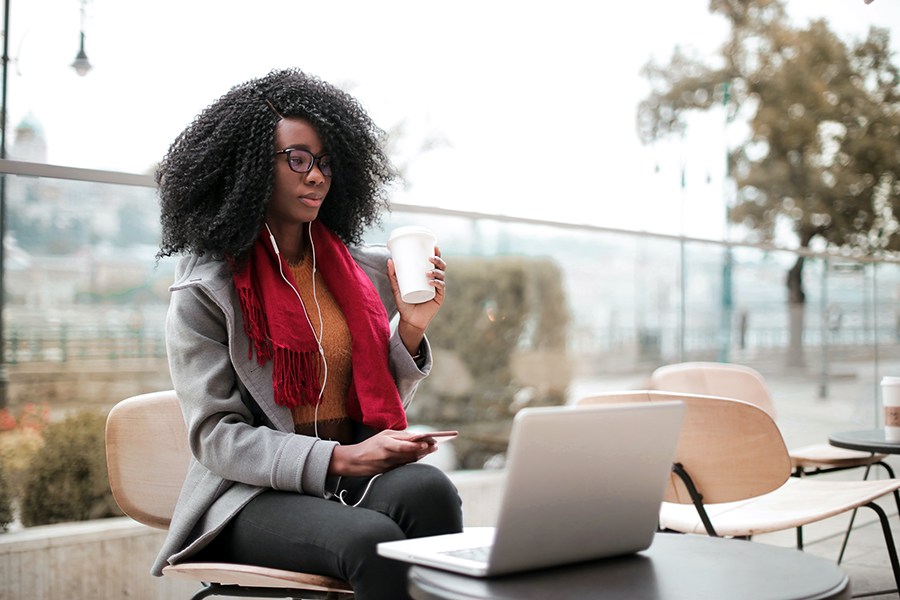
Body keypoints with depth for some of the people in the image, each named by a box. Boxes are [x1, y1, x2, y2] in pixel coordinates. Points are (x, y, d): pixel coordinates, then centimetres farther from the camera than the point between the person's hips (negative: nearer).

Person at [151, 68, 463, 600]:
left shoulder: (366, 271, 11)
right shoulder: (205, 290, -2)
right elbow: (216, 436, -8)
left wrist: (412, 328, -3)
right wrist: (339, 459, -20)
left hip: (359, 477, 4)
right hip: (255, 494, -3)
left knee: (428, 488, -31)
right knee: (374, 540, -33)